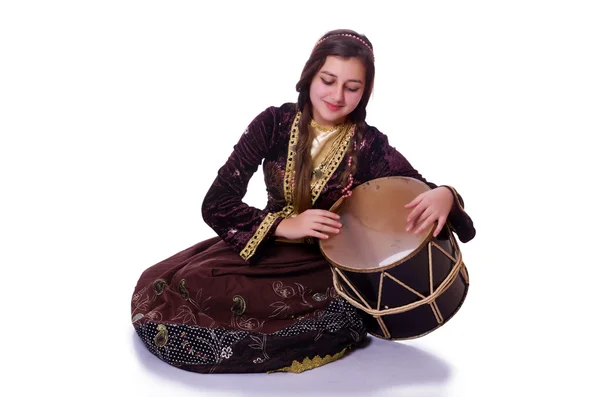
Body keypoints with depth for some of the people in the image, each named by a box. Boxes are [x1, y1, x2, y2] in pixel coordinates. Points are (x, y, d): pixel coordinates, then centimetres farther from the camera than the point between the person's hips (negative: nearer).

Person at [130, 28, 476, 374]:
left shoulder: (370, 146, -6)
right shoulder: (274, 123, -5)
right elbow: (217, 203, -8)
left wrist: (444, 196, -32)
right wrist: (284, 225, -23)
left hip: (331, 267, -3)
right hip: (265, 246, 3)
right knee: (162, 287, -20)